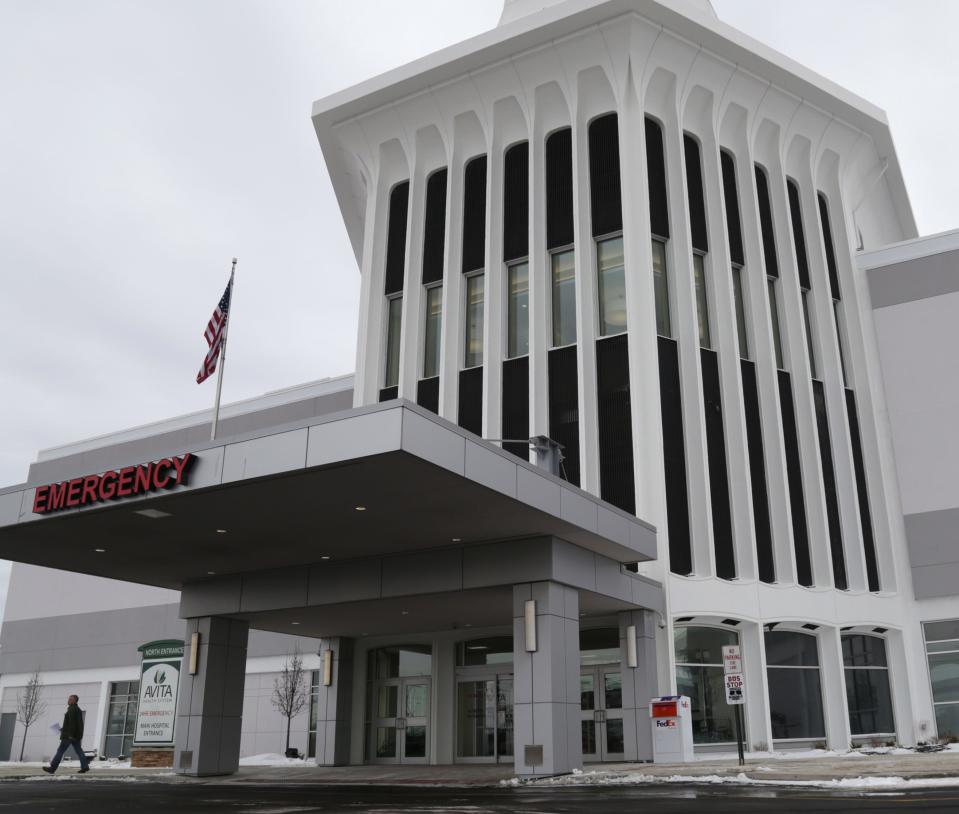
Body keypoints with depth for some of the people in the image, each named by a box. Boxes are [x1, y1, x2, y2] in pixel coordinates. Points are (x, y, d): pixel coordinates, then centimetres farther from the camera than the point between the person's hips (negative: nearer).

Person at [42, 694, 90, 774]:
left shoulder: (72, 709, -12)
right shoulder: (78, 710, 19)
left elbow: (72, 722, -20)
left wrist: (70, 734, -23)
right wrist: (64, 728, 27)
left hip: (69, 735, -9)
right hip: (76, 735, 9)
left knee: (60, 751, -1)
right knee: (79, 750, 4)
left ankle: (52, 768, 4)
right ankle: (85, 766, -6)